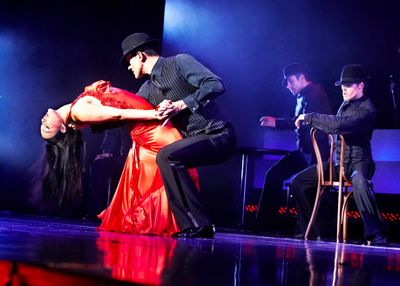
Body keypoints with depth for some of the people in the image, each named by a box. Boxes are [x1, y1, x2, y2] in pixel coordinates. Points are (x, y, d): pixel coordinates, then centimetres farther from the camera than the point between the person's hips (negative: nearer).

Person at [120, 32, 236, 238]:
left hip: (218, 136, -9)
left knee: (166, 156, -23)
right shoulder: (148, 89, 16)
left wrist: (181, 105, -19)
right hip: (196, 140, 9)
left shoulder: (179, 62, -7)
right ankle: (191, 225, 5)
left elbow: (216, 85, -18)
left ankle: (197, 225, -22)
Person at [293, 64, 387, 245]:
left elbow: (339, 124, -31)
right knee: (299, 181, 5)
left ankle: (376, 235, -35)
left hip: (358, 162, -9)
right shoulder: (346, 104, 10)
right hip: (338, 161, 9)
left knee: (359, 181, -43)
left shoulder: (367, 111, -17)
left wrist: (310, 118, -22)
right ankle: (308, 230, 18)